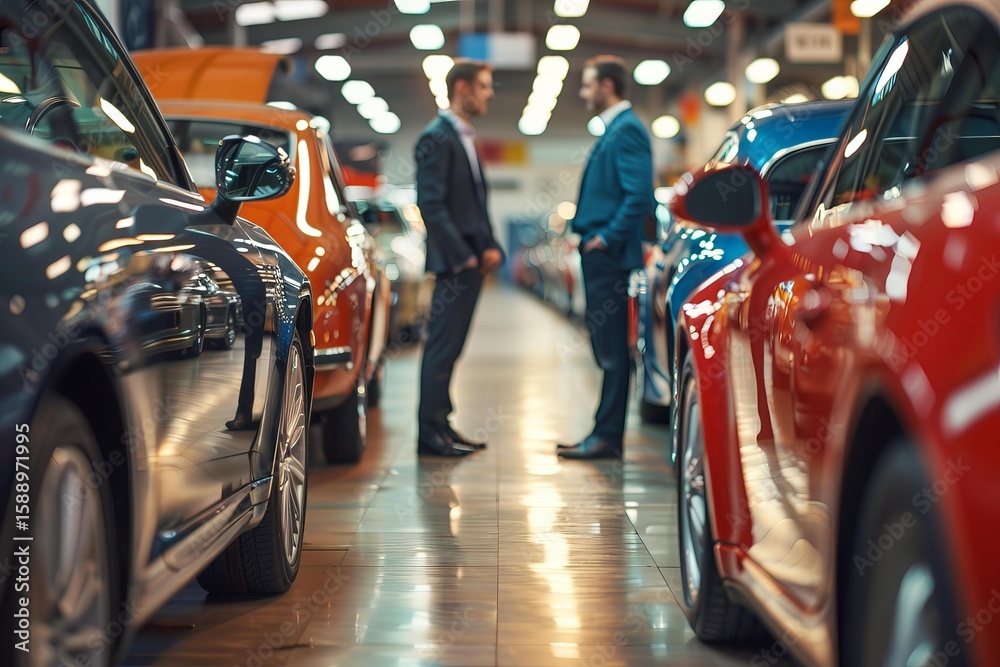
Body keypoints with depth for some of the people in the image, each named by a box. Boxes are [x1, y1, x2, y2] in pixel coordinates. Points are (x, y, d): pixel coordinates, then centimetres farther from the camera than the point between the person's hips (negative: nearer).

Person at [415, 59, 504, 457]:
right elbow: (431, 204, -17)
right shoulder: (437, 138, -11)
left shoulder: (464, 138, 19)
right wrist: (463, 256, -18)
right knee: (442, 345, -6)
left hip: (472, 259, 9)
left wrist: (489, 247, 9)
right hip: (454, 260, -9)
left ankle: (440, 424, 17)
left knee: (449, 345, 12)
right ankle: (430, 432, -1)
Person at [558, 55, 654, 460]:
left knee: (612, 347, -6)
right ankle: (603, 433, 18)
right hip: (599, 257, 10)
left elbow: (640, 195, -21)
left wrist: (607, 238, -18)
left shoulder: (627, 130, -12)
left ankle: (607, 438, -2)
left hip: (609, 256, -10)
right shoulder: (612, 130, 18)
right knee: (606, 346, 12)